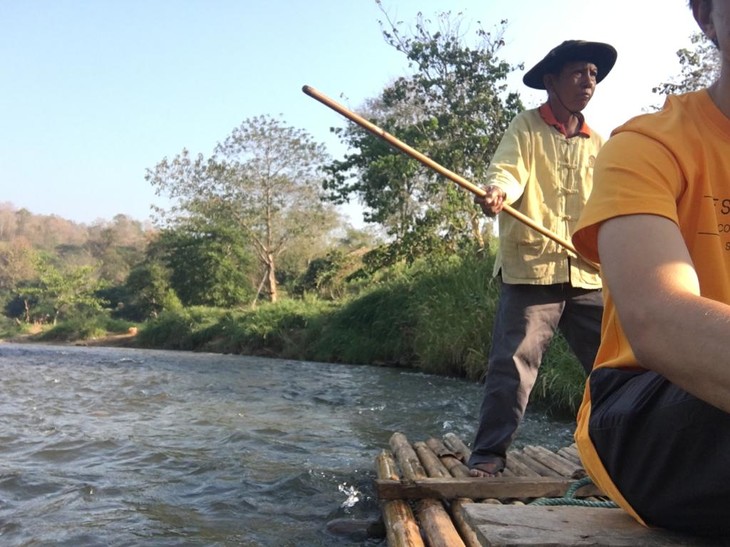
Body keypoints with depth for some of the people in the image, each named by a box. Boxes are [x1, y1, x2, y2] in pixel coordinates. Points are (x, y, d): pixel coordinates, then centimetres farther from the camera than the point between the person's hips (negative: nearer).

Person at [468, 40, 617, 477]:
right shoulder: (526, 127, 5)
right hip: (531, 268, -5)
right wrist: (498, 190, -35)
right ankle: (489, 452, -1)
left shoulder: (598, 145, 20)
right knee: (512, 362, -11)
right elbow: (509, 169, -12)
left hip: (588, 275, 5)